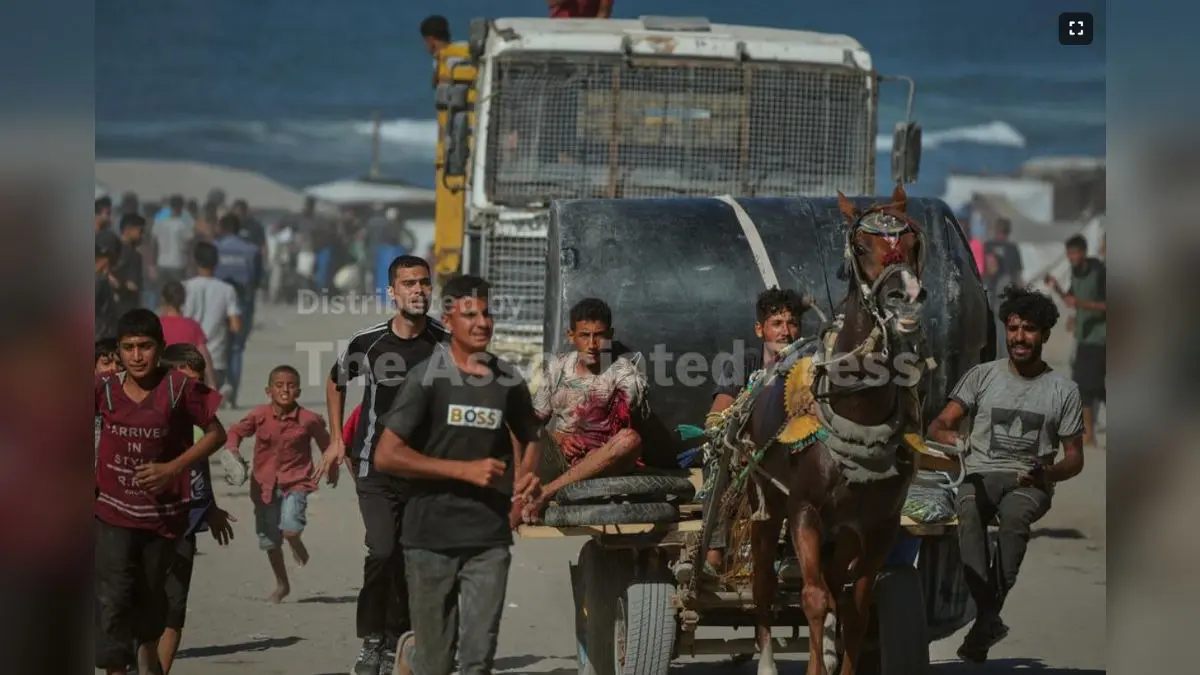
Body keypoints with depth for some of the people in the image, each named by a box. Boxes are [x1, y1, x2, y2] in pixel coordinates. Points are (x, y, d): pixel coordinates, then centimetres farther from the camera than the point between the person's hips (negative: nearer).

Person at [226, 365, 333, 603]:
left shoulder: (309, 420, -10)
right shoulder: (260, 415, -7)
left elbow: (326, 444, 8)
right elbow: (236, 431, 6)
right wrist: (232, 449, -11)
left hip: (295, 482, -3)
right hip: (265, 484, 3)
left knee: (290, 528, -26)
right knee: (269, 541, 13)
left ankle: (296, 544, 14)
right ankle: (282, 585, 36)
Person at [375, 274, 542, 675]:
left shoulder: (509, 382, 6)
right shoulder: (427, 378, -6)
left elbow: (528, 439, 25)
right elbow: (386, 456, -11)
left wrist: (527, 478, 2)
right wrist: (464, 469, -15)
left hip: (490, 539, 3)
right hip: (431, 536, -3)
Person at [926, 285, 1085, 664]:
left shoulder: (1063, 390, 10)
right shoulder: (982, 376, 12)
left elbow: (1074, 458, 11)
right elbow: (937, 427, 6)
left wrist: (1048, 474, -12)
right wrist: (952, 439, -20)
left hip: (1030, 482, -1)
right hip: (981, 474, 1)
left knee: (1014, 513, -38)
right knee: (969, 511, -37)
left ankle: (987, 618, -36)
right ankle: (989, 617, -44)